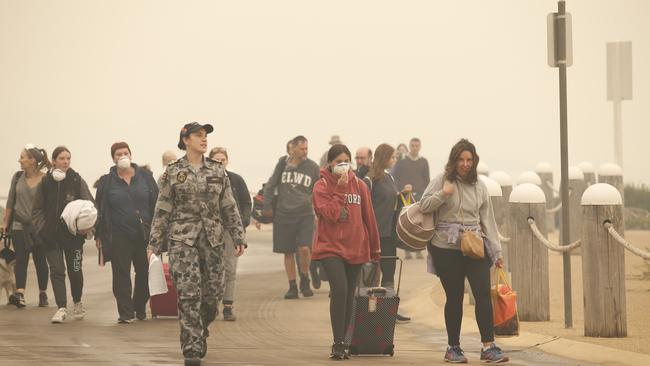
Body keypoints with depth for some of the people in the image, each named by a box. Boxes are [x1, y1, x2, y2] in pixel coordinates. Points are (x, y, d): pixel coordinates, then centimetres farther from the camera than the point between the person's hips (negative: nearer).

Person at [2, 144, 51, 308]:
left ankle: (43, 294, 17)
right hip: (19, 225, 3)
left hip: (39, 226, -3)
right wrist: (5, 222, 11)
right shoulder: (18, 177, 4)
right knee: (21, 259, -9)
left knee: (40, 261, 5)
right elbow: (10, 202, 11)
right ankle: (20, 294, -20)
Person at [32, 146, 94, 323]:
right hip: (52, 234, 1)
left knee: (75, 270, 7)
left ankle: (77, 302, 29)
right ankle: (61, 308, -6)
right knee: (56, 271, -5)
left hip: (73, 234, -1)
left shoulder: (77, 181, -1)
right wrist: (41, 227, -6)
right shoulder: (45, 182, 3)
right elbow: (37, 209, 8)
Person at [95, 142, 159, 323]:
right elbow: (101, 209, 5)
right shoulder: (107, 181, 5)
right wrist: (99, 235, 1)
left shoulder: (145, 177, 6)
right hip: (119, 235, -1)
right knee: (121, 275, -1)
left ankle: (140, 308, 22)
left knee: (144, 272, 6)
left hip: (144, 233, 1)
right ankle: (126, 313, 2)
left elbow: (156, 203, 6)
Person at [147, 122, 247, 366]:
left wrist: (239, 238, 3)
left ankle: (200, 332, 34)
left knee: (213, 293, 4)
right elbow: (162, 211, 3)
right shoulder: (173, 172, 1)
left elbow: (230, 208, 10)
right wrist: (154, 244, 0)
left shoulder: (217, 171, 8)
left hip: (213, 240, 3)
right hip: (183, 240, -3)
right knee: (189, 296, -12)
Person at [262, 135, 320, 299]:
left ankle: (305, 281, 4)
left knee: (304, 248, -17)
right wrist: (267, 207, 8)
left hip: (305, 214, -2)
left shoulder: (312, 167, 2)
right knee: (288, 252, 5)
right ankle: (292, 287, 13)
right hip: (284, 215, 2)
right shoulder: (282, 165, 4)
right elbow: (269, 186, 12)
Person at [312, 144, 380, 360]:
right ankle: (338, 343, -15)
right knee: (339, 289, -20)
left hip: (356, 248, 4)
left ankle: (342, 341, 19)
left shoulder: (359, 186, 7)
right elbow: (330, 214, -17)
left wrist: (375, 249, 14)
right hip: (330, 246, -4)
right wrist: (340, 190, -18)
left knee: (348, 296, 8)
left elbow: (369, 218, 11)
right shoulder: (321, 186, -3)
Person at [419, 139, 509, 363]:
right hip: (446, 248, -2)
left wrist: (496, 251, 10)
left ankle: (488, 346, -11)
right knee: (454, 297, 3)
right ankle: (453, 348, 14)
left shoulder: (479, 186, 10)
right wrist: (442, 194, -19)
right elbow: (423, 206, -3)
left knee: (483, 293, -10)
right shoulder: (442, 181, 1)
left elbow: (487, 219, 12)